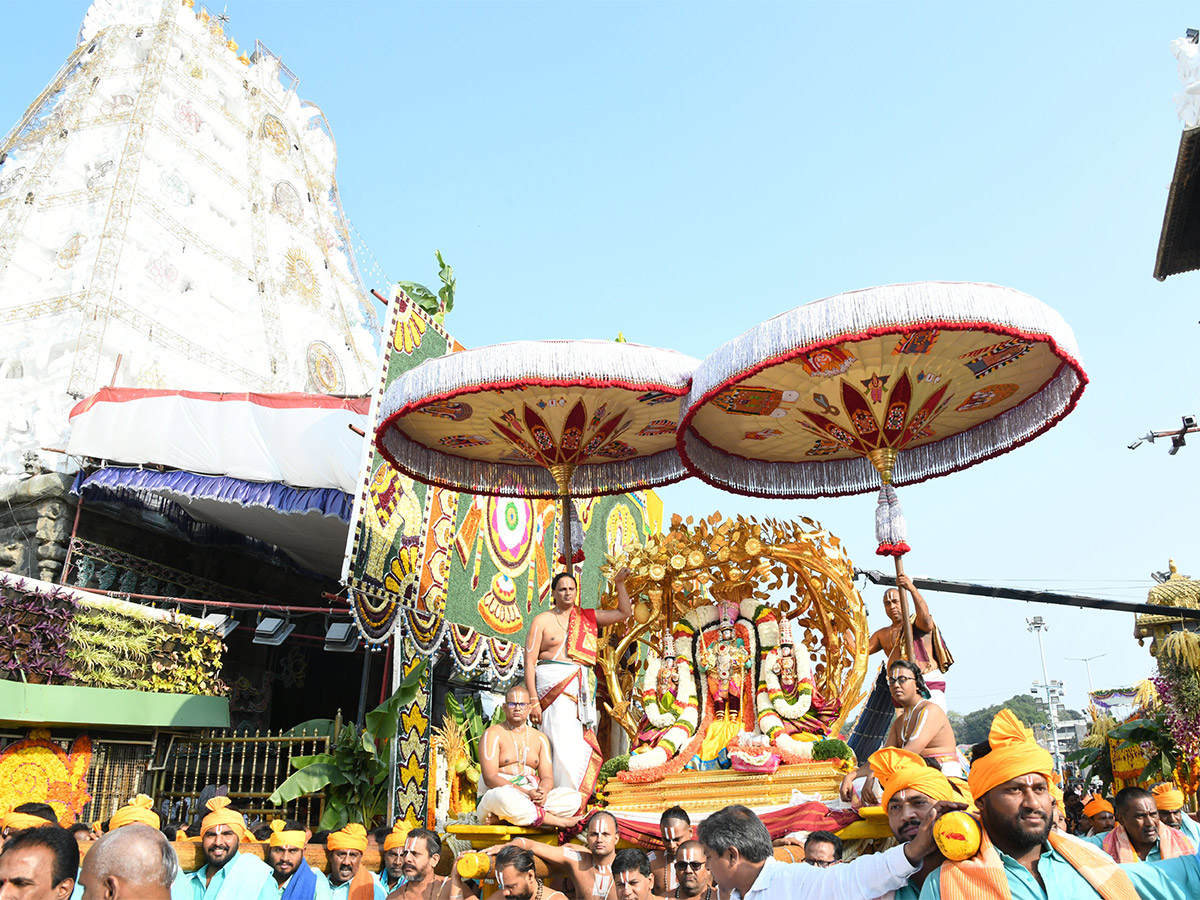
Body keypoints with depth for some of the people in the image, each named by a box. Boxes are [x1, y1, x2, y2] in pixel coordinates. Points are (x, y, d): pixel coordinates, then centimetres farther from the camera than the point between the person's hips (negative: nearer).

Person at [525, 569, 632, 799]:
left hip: (580, 689, 4)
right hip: (552, 685, -4)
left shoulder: (588, 617, 17)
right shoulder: (542, 620, 5)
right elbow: (529, 662, 0)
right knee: (561, 744, -11)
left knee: (580, 746, -1)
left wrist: (619, 584, 9)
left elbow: (624, 612, 20)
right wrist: (533, 700, -9)